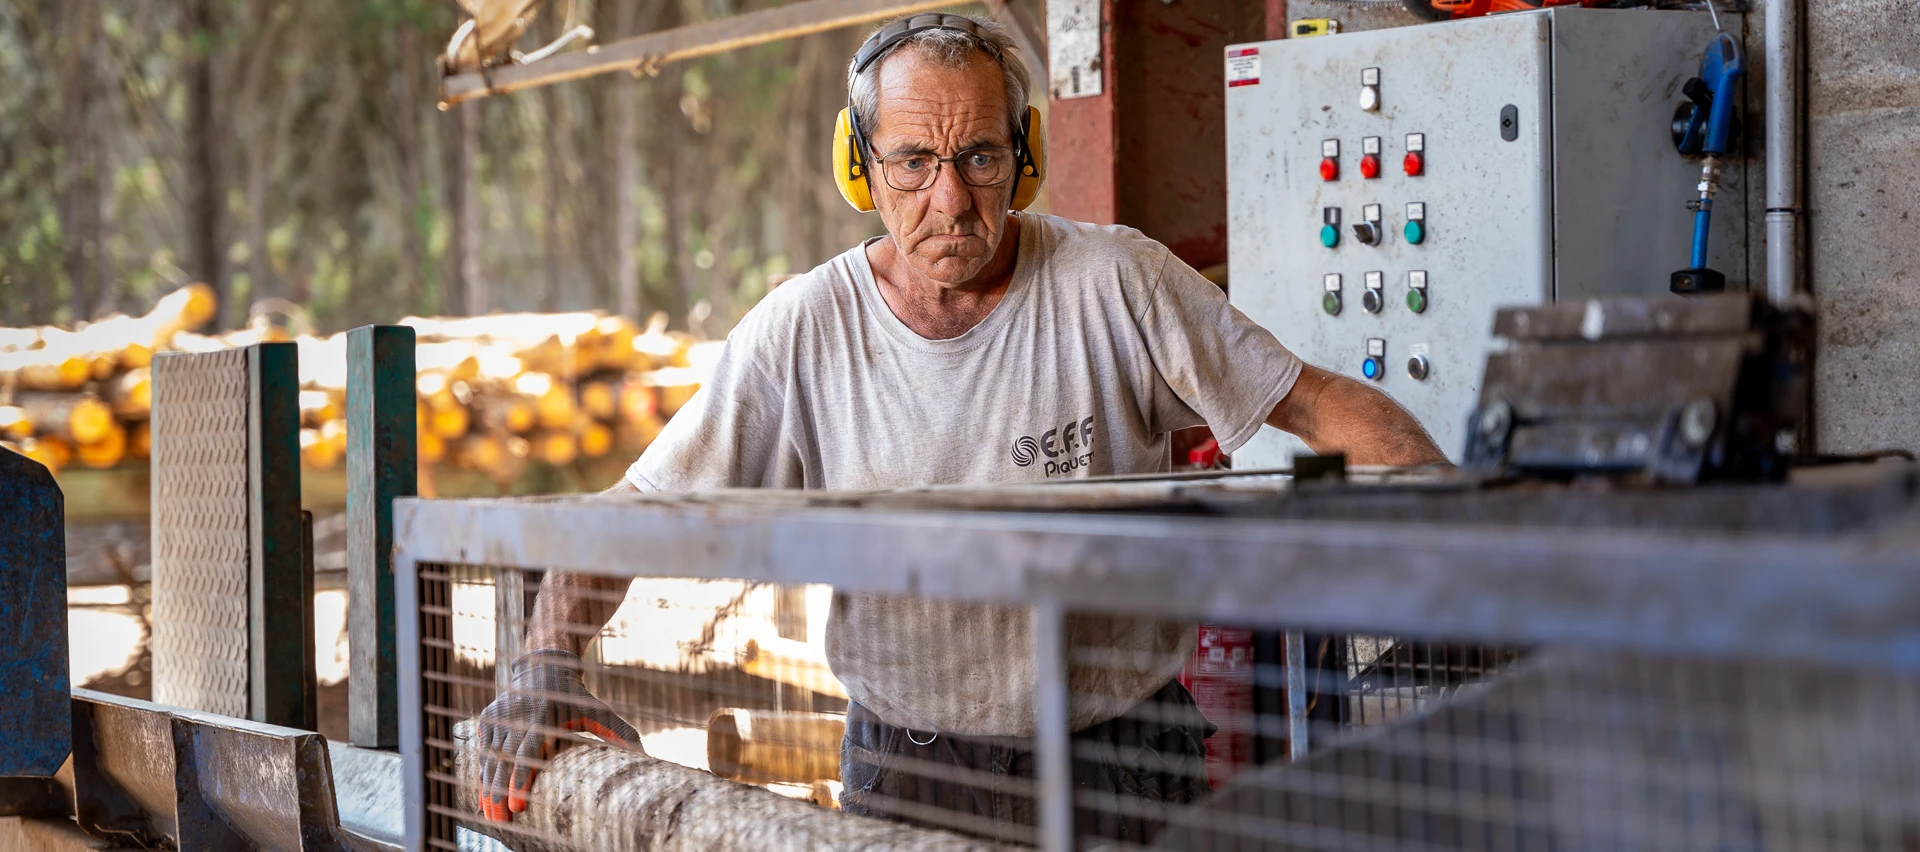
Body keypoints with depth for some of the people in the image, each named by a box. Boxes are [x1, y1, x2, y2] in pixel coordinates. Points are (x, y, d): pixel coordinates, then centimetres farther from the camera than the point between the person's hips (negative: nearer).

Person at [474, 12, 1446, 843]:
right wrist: (548, 661, -20)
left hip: (1121, 755, -1)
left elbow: (1323, 406, -4)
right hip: (906, 756, 1)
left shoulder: (1117, 283, -8)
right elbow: (630, 510, -4)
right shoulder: (803, 330, -6)